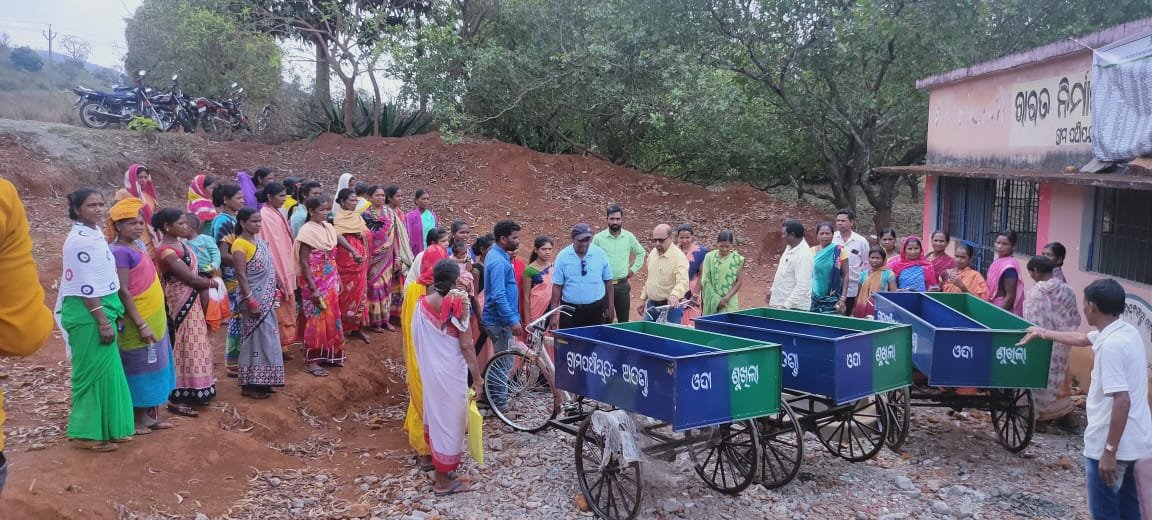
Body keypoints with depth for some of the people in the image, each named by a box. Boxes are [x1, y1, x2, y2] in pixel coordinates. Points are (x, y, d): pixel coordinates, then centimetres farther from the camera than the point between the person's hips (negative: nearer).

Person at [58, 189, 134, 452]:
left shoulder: (95, 233, 11)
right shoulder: (80, 240, -18)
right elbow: (85, 287, -21)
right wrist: (103, 321, -20)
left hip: (101, 309, 10)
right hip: (87, 313, -10)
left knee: (106, 370, 14)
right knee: (93, 371, -2)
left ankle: (106, 427, 24)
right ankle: (87, 433, 8)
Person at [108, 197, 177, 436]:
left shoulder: (137, 245, 11)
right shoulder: (120, 251, -16)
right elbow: (123, 292, -20)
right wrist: (141, 324, -22)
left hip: (154, 318, 9)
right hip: (138, 321, -9)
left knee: (153, 367, 14)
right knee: (139, 369, 0)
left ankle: (149, 416, 23)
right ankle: (135, 419, 11)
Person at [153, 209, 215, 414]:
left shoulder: (181, 243, 7)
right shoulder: (166, 251, -21)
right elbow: (190, 278, -22)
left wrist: (205, 284, -5)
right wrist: (212, 282, -8)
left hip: (192, 303, 9)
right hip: (180, 305, -9)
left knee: (192, 346, 15)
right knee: (183, 348, -2)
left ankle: (192, 393, 26)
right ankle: (176, 400, 7)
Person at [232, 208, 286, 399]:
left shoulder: (259, 241, 11)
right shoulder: (240, 245, -14)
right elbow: (241, 275, -18)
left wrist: (279, 285, 15)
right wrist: (251, 301, -22)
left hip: (267, 299, 9)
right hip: (255, 300, -8)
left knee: (266, 338, 12)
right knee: (256, 339, -4)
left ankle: (262, 381, 21)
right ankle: (249, 385, 5)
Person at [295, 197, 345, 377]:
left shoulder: (328, 227, 7)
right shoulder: (307, 231, -15)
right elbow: (303, 262, -17)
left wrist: (338, 279, 15)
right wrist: (313, 289, -20)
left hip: (330, 280, 7)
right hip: (315, 282, -7)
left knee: (331, 317, 12)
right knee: (316, 318, -2)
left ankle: (328, 355, 24)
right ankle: (311, 361, 8)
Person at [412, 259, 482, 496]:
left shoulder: (422, 304, -1)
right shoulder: (458, 303, -16)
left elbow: (417, 341, 6)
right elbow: (466, 345, -15)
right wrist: (477, 378, -10)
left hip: (429, 372, 6)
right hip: (451, 374, -6)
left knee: (435, 417, 21)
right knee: (450, 421, 5)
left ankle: (439, 469, 34)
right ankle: (443, 481, 14)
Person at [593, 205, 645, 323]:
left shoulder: (629, 237, 3)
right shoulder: (598, 238, -4)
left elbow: (641, 252, 19)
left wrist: (634, 268, 12)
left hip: (622, 284, 2)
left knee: (624, 320, 6)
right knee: (605, 321, 2)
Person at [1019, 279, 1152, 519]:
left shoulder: (1111, 345, -24)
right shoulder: (1125, 331, 5)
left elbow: (1122, 401, -28)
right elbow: (1082, 339, 26)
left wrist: (1109, 451, -25)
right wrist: (1045, 333, 37)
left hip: (1110, 444, -9)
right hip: (1132, 441, 9)